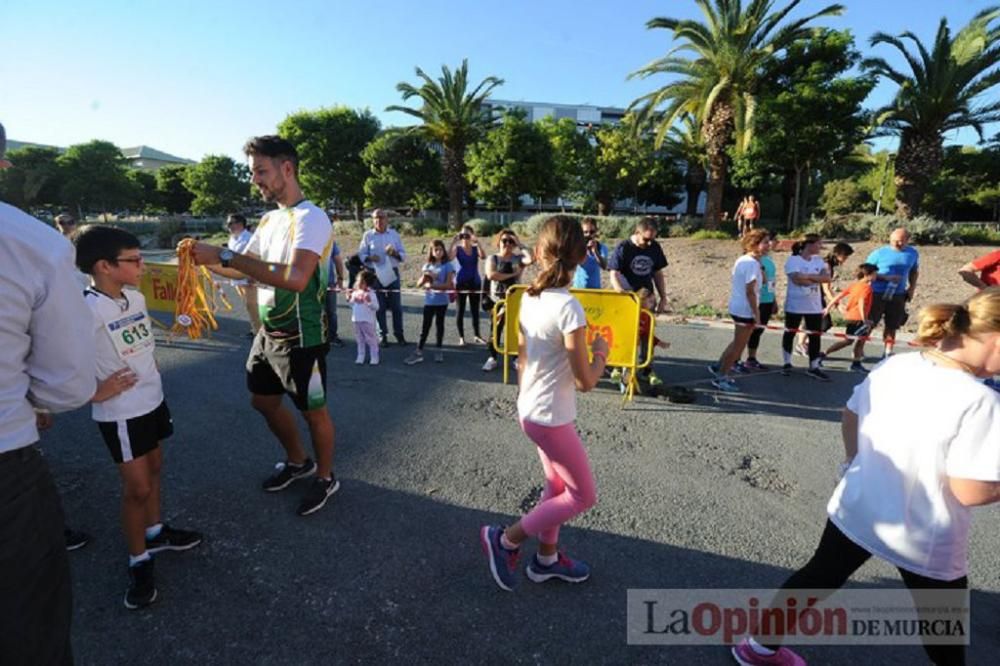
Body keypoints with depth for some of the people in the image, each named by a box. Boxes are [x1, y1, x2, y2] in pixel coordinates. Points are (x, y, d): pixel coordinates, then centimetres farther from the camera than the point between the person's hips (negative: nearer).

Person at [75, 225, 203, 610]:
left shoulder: (137, 297, 1)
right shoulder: (87, 310, -24)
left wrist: (152, 376, 11)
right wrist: (94, 393, -18)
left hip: (153, 401, 7)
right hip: (121, 414, -7)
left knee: (154, 469, 21)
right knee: (137, 487, 3)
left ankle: (156, 533, 42)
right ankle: (139, 563, 22)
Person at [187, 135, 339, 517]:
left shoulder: (311, 218, -19)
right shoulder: (269, 220, 10)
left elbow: (296, 278, -34)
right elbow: (246, 268, 16)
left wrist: (225, 255, -30)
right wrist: (208, 259, -2)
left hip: (301, 338, -9)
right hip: (268, 334, 9)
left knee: (313, 411, 7)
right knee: (263, 401, 21)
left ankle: (325, 478, 30)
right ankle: (298, 462, 43)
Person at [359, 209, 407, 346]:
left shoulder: (394, 234, 7)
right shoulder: (368, 235, 4)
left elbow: (403, 256, 6)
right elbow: (361, 254, 3)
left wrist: (395, 253, -15)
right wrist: (370, 258, -17)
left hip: (392, 273, 1)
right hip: (375, 274, -1)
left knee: (396, 305, 3)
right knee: (379, 306, 3)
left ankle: (399, 334, 14)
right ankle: (383, 335, 13)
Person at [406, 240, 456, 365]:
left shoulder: (448, 266, -4)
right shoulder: (427, 266, 6)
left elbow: (448, 285, -14)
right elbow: (419, 284, 4)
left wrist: (431, 285, -16)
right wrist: (425, 276, -16)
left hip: (442, 302, -2)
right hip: (429, 301, 2)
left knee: (439, 324, 9)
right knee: (425, 326, 3)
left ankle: (439, 351, 19)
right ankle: (419, 352, 4)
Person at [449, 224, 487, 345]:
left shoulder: (476, 248, 3)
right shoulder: (457, 248, -2)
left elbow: (483, 256, -17)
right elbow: (449, 258, -21)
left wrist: (478, 242, -22)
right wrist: (453, 243, -22)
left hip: (475, 282, 2)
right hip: (461, 282, -2)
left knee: (475, 310, 9)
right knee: (461, 310, 3)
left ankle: (477, 336, 19)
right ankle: (461, 337, 11)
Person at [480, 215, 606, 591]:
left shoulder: (528, 298, -2)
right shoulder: (569, 308, -25)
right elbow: (585, 381, -20)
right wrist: (600, 352, -1)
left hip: (529, 410, 8)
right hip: (552, 418, -8)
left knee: (557, 486, 24)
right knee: (584, 495, 12)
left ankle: (546, 559, 40)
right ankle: (506, 539, 17)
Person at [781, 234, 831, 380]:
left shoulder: (819, 260, 9)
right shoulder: (793, 260, -9)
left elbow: (827, 277, -5)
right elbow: (797, 279, -22)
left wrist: (809, 276, -18)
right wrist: (817, 280, -12)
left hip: (814, 306, 5)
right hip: (795, 305, -5)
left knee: (815, 336, 5)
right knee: (790, 333, 7)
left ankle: (814, 367, 12)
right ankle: (787, 363, 21)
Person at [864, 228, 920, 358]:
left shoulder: (913, 254, 7)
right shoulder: (879, 253, -7)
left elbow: (914, 271, 20)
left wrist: (912, 287, 7)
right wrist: (886, 277, -17)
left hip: (899, 295, 4)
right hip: (877, 293, -4)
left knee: (892, 325, 10)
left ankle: (888, 351, 21)